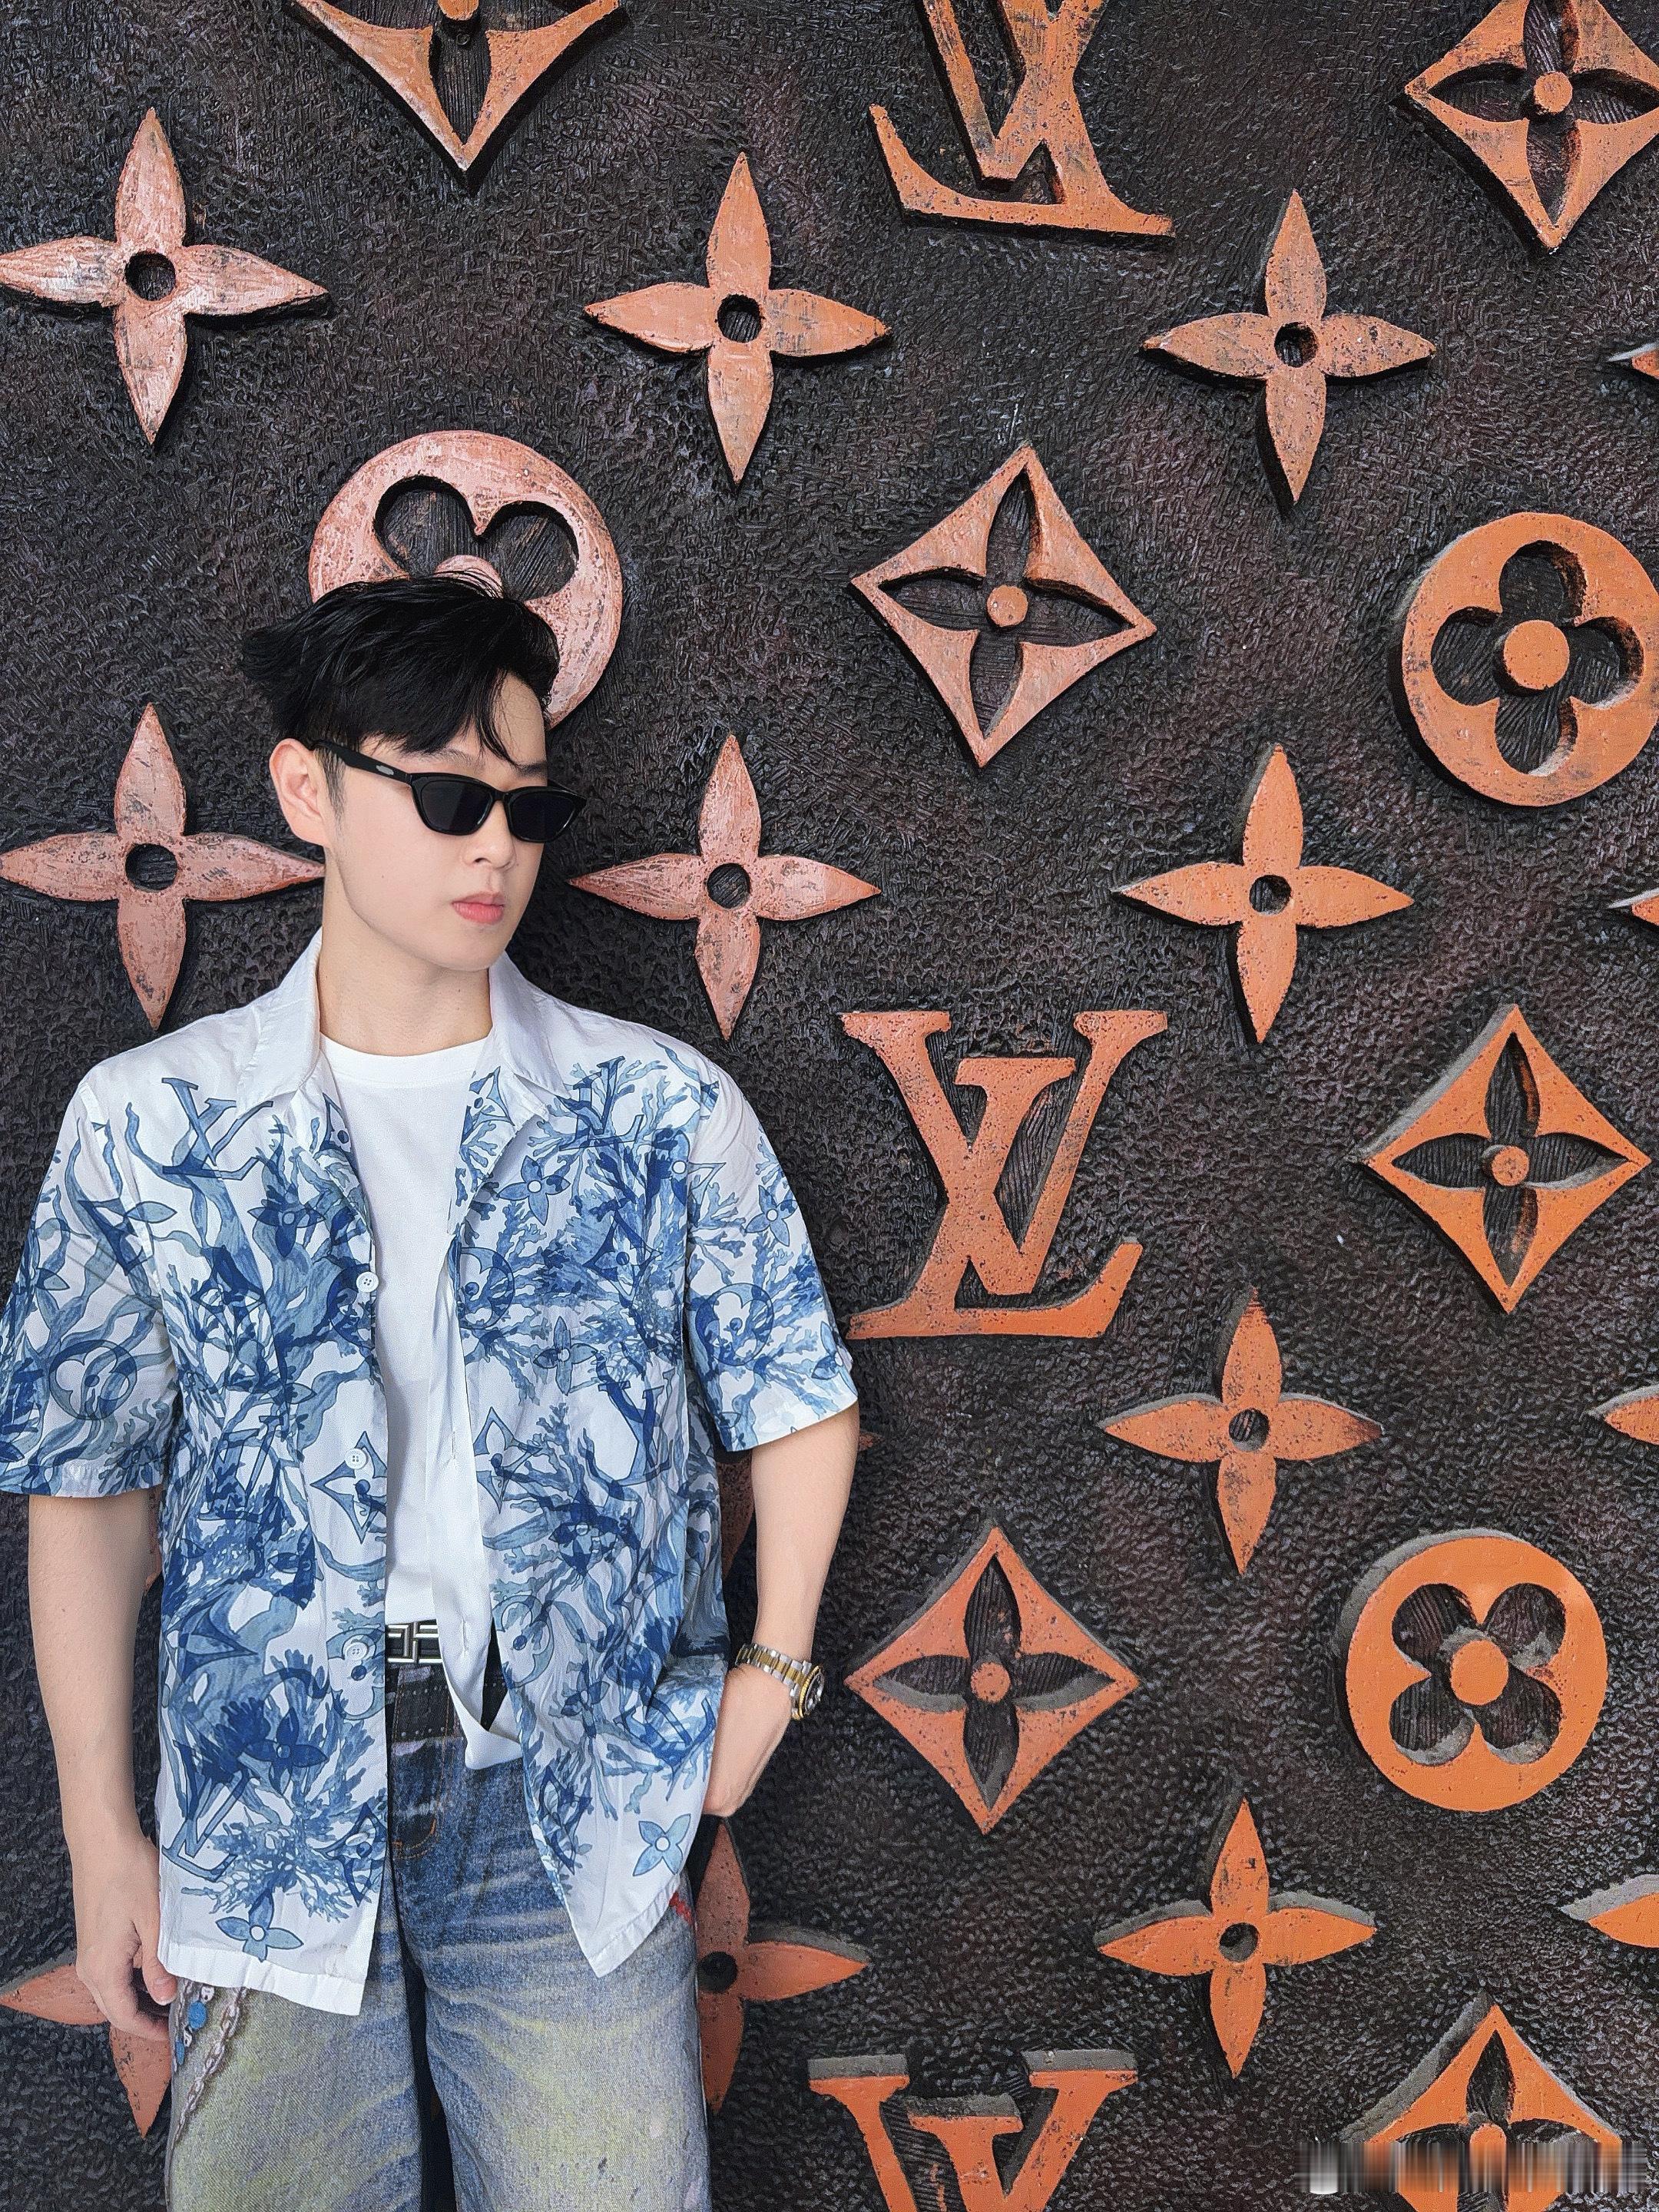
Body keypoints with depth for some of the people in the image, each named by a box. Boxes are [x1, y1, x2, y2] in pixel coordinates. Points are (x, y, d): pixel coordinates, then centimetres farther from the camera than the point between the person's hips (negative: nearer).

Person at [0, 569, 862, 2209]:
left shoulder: (662, 1113, -1)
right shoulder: (150, 1122, -1)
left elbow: (797, 1402, 9)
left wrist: (770, 1673, 2)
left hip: (575, 1804, 0)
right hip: (272, 1819, 0)